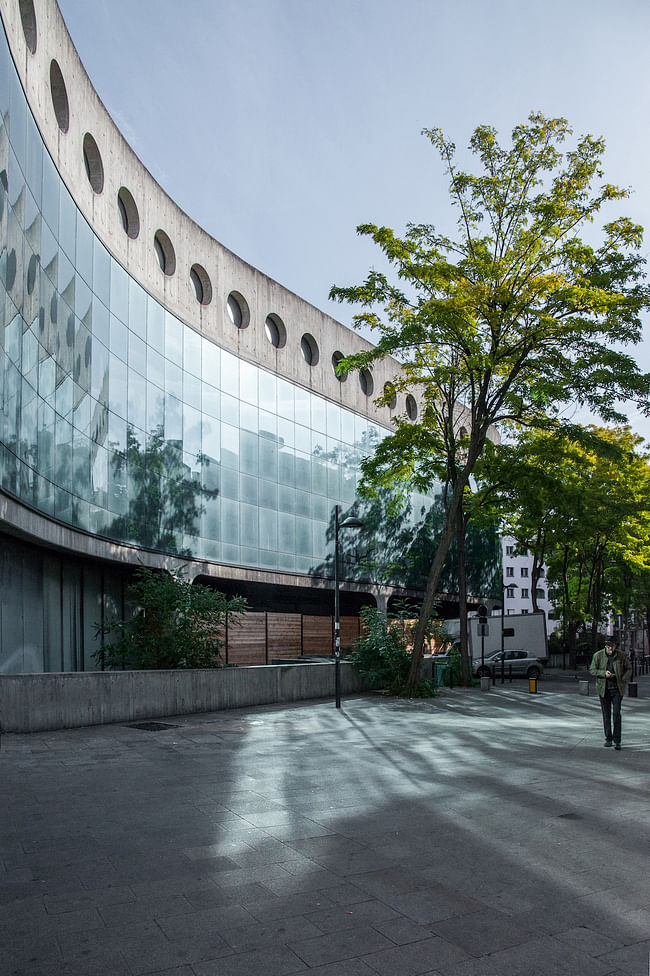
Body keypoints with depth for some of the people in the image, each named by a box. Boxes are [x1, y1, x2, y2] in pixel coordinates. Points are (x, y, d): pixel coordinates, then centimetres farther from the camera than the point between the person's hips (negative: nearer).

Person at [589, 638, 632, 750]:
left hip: (617, 689, -1)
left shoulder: (622, 656, -1)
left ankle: (617, 741, -2)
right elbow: (592, 670, 2)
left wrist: (623, 680, -6)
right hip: (604, 689, 1)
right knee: (606, 715, 7)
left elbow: (629, 669, 9)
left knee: (616, 714, -8)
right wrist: (604, 673, -14)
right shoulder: (598, 655, 0)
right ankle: (608, 739, 18)